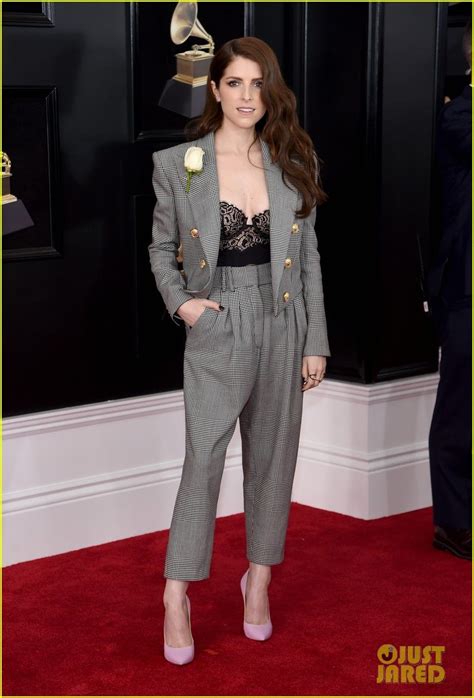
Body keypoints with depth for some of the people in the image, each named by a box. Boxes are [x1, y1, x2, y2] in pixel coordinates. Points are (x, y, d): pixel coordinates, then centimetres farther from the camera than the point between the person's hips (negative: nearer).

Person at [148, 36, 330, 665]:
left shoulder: (294, 163, 4)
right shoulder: (177, 165, -2)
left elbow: (309, 256, 6)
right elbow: (161, 247, 8)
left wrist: (317, 342, 4)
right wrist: (179, 301, -9)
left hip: (283, 327, 3)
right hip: (216, 330, -3)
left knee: (272, 457, 11)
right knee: (203, 459, -10)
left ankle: (259, 578, 27)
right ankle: (177, 596, 0)